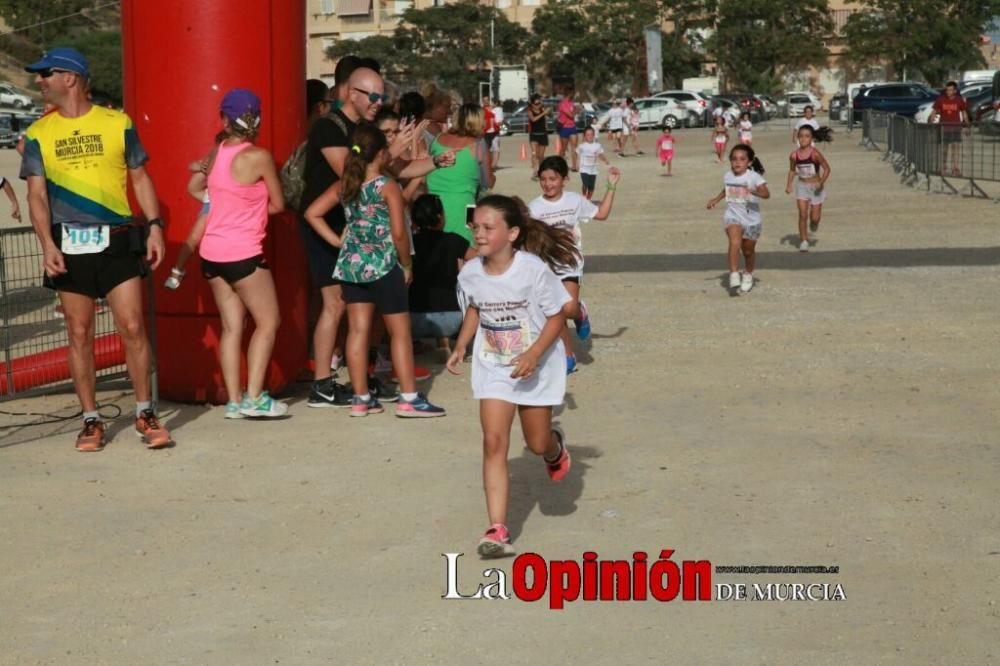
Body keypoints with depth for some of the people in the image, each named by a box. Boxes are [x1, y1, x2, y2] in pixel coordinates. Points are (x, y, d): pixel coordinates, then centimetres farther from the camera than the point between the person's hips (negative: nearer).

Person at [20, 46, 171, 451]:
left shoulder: (117, 124, 3)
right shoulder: (39, 134, 6)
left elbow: (140, 178, 8)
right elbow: (37, 194, 2)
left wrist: (154, 226, -3)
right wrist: (47, 245, -11)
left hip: (118, 242, -1)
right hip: (70, 245, 1)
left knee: (133, 327, -4)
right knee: (79, 333, 4)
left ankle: (145, 414, 9)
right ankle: (91, 420, 14)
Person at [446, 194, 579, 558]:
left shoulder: (534, 270, -22)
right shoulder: (471, 274, -9)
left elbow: (557, 315, -15)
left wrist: (534, 355, -27)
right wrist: (460, 346, 1)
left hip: (537, 367, -2)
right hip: (493, 368, 2)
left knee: (537, 443, 10)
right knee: (494, 442, -11)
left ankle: (555, 449, 51)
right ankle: (497, 530, -12)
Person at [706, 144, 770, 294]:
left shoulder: (754, 177, -16)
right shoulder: (728, 176, 1)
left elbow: (766, 194, -30)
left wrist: (754, 191, -47)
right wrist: (716, 199, 16)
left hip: (751, 219, -2)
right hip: (733, 216, 2)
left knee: (748, 250, 14)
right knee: (735, 242, -26)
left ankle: (748, 275, 41)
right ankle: (734, 275, -25)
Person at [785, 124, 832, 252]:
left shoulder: (815, 154, -18)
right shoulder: (794, 155, -7)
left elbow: (827, 168, -10)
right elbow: (792, 170, 9)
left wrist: (821, 182, -23)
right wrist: (789, 184, -2)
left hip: (816, 187, -2)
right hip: (802, 186, 2)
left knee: (814, 217, 5)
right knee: (802, 215, -8)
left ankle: (814, 223, 43)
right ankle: (803, 241, 1)